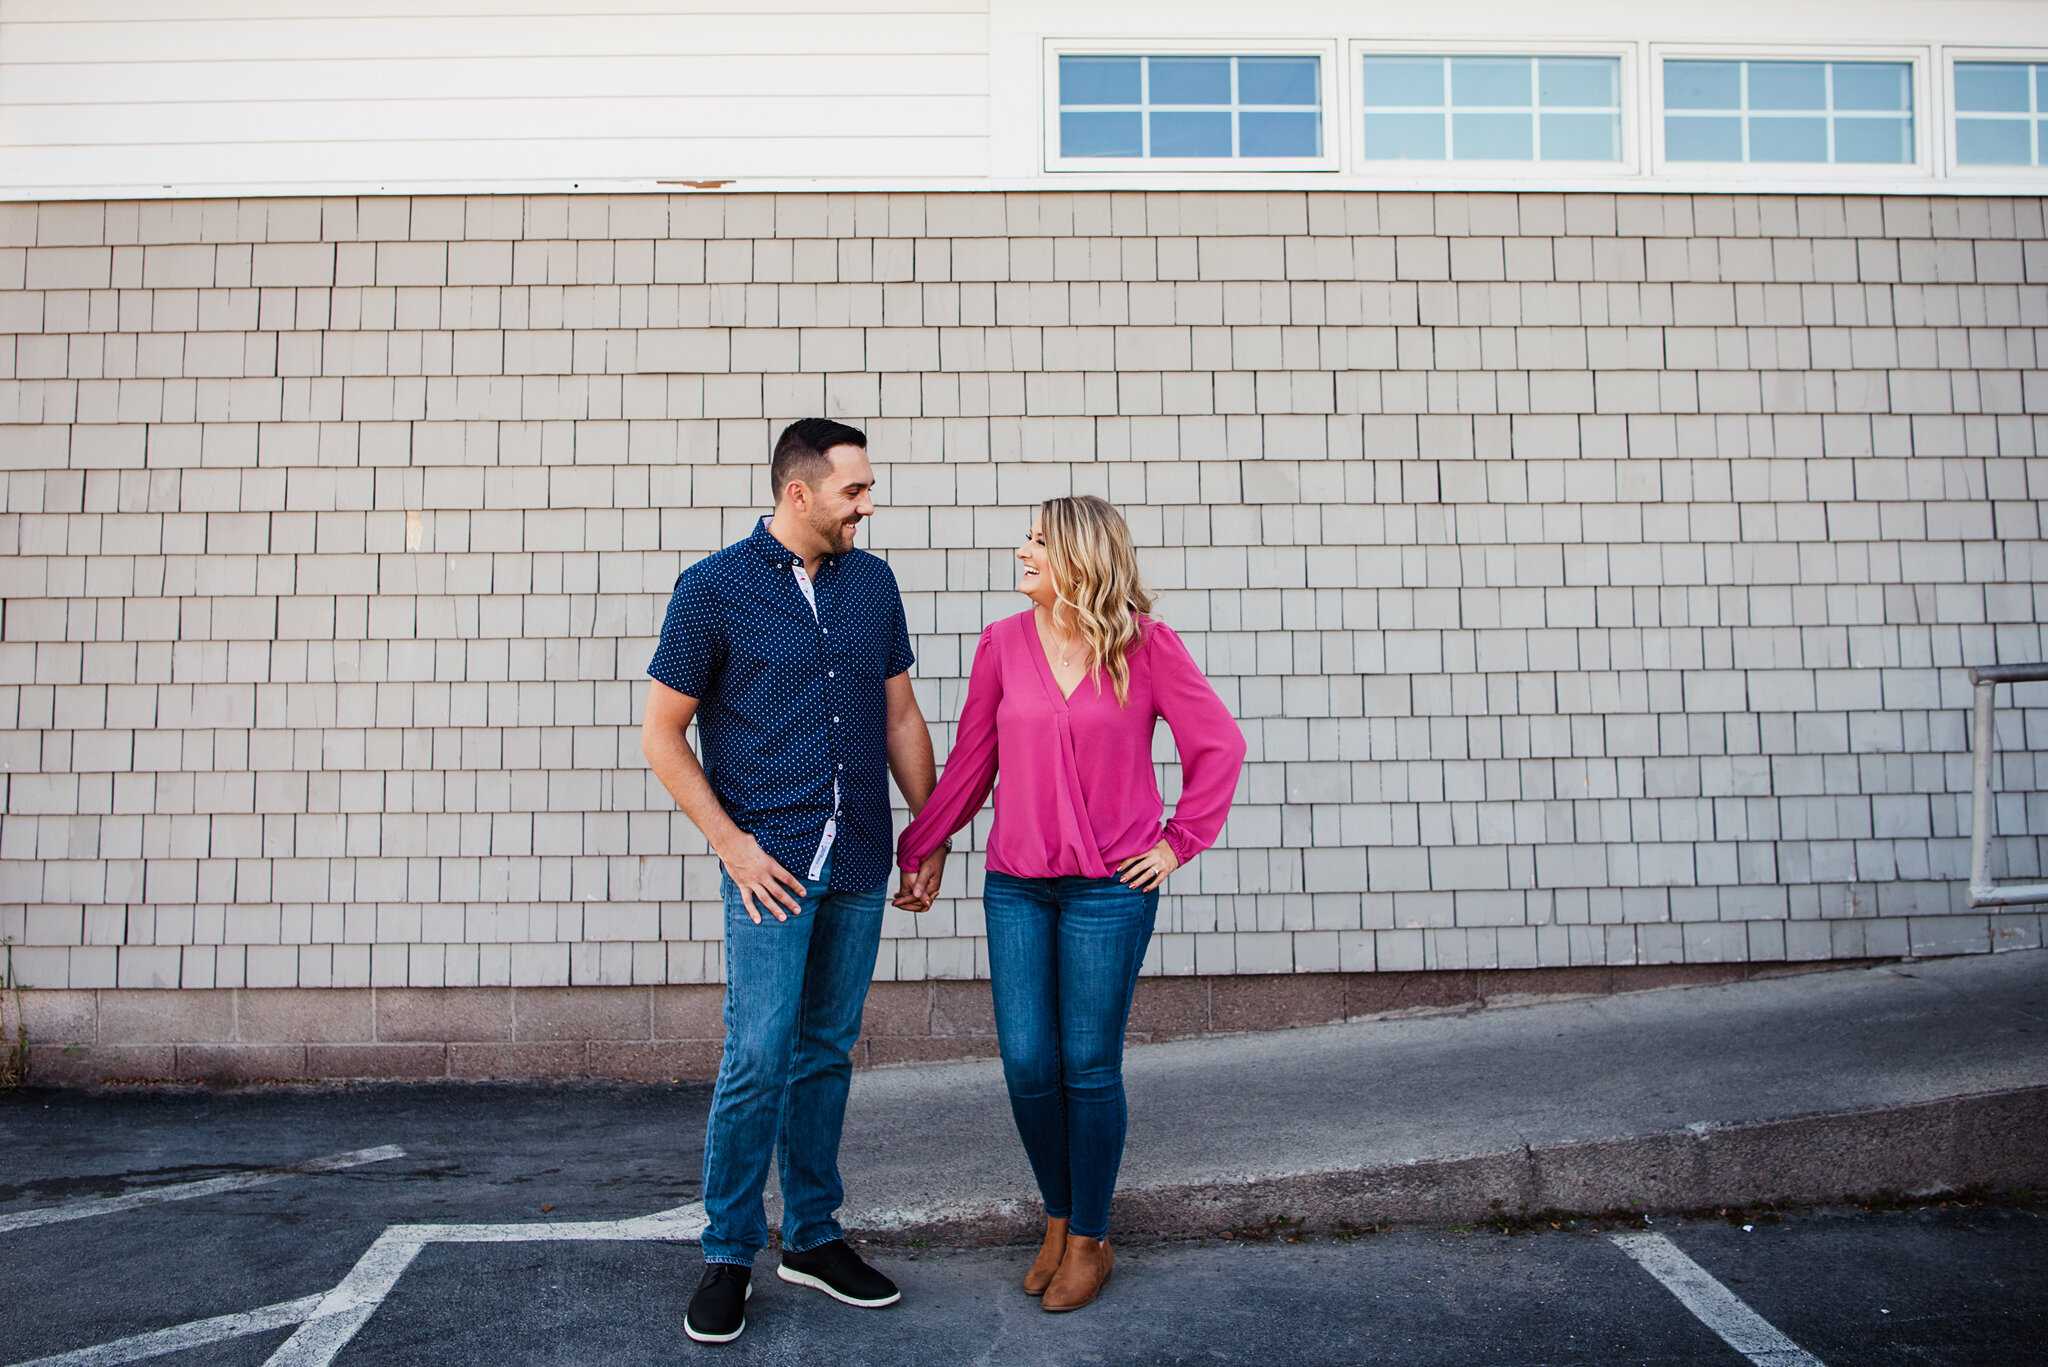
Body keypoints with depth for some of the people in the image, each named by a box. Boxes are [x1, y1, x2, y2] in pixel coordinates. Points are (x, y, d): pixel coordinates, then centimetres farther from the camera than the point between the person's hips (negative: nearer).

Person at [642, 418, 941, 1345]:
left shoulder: (873, 584, 8)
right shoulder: (715, 588, -5)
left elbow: (900, 717, 15)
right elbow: (661, 735, -2)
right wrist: (731, 843, -9)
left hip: (859, 860, 4)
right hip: (770, 857, -4)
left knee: (826, 1051, 12)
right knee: (758, 1056, -6)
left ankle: (813, 1236, 25)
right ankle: (728, 1255, 11)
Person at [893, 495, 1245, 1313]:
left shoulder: (1146, 645, -5)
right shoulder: (1003, 645, 3)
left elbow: (1218, 745, 1)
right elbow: (971, 760, 10)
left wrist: (1179, 842, -2)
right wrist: (922, 849, 13)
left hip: (1110, 888, -3)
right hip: (1015, 885, 3)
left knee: (1088, 1068, 4)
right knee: (1027, 1067, 4)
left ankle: (1089, 1241, 23)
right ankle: (1057, 1218, 29)